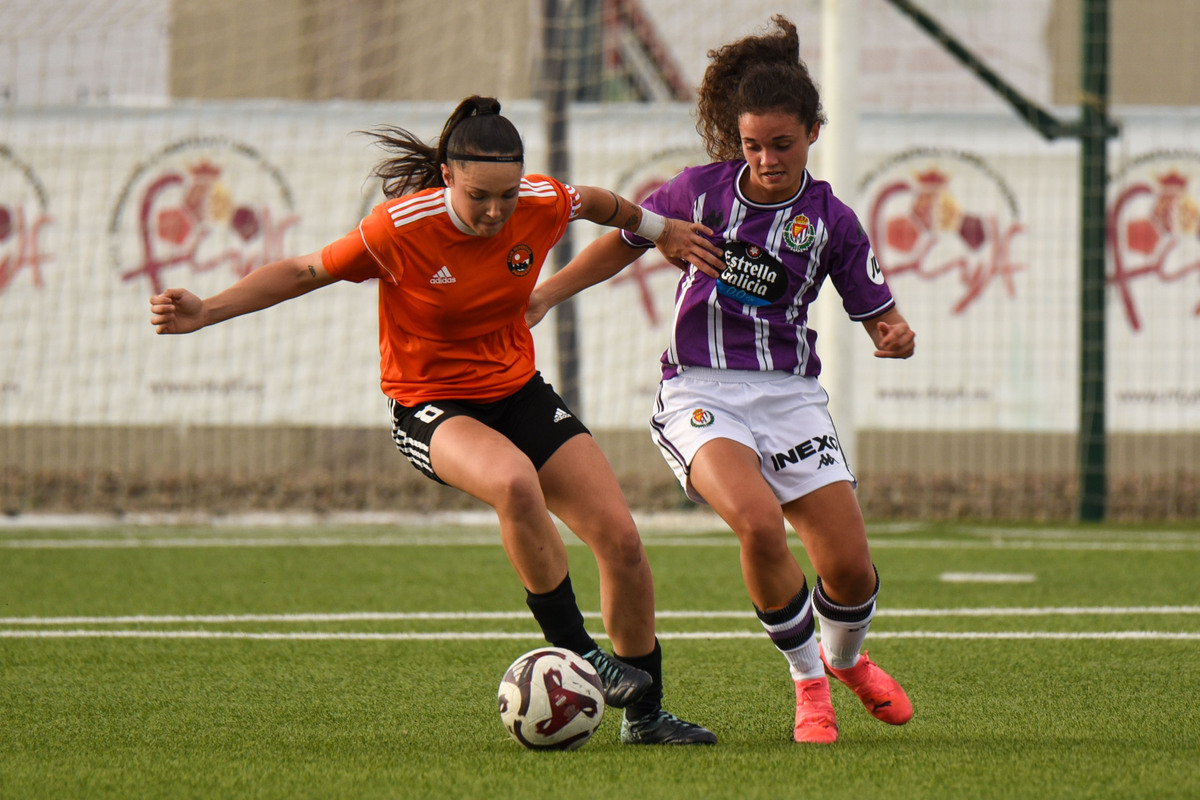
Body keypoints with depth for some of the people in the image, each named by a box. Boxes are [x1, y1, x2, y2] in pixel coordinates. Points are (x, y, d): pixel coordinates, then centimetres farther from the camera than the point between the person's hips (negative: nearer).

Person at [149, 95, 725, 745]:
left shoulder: (543, 205, -11)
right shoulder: (399, 228, -22)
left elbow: (598, 204, 14)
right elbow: (305, 272, -10)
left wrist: (659, 229, 29)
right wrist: (206, 312, -16)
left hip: (518, 393, 5)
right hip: (430, 409, -5)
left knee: (620, 538, -3)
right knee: (514, 483, -38)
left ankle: (644, 713, 16)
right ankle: (572, 651, -20)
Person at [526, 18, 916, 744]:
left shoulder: (830, 221, -1)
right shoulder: (701, 190, -1)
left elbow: (877, 311, 6)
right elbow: (627, 241, 16)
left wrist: (895, 334, -17)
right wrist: (546, 295, 10)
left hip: (790, 394, 1)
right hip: (701, 391, -1)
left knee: (850, 568, -5)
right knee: (759, 523, -30)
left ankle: (845, 659, 35)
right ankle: (809, 684, -6)